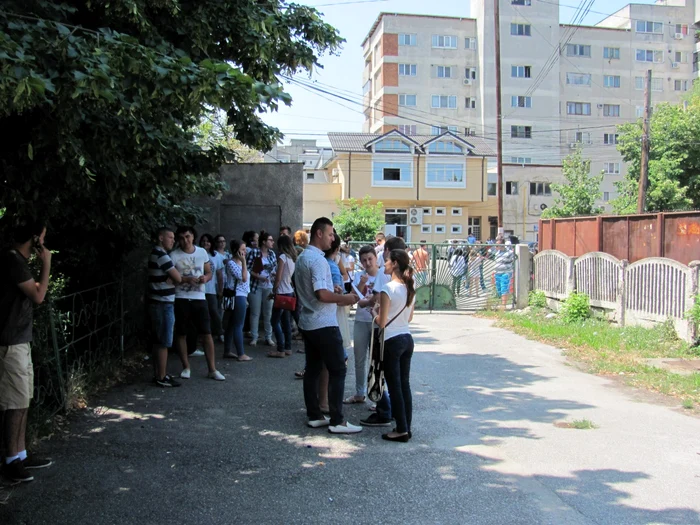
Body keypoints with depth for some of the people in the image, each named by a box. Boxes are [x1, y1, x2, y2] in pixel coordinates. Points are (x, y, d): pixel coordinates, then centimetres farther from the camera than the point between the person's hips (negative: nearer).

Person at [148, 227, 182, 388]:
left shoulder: (156, 254, 16)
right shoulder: (161, 255, -16)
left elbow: (171, 277, 17)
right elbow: (178, 278, -17)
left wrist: (170, 279, -4)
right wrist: (172, 278, 4)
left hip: (159, 303, 10)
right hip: (163, 304, -10)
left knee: (158, 341, 14)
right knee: (164, 342, -5)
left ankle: (159, 374, 21)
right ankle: (161, 377, 0)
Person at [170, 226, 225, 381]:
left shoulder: (202, 252, 5)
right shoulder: (174, 255, -5)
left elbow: (209, 272, 13)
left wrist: (205, 278, -10)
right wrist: (185, 279, -21)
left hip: (199, 298, 2)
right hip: (181, 299, -2)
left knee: (207, 334, 1)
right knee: (181, 334, 7)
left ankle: (212, 369, 8)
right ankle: (186, 367, 22)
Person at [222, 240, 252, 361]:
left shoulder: (239, 262, 15)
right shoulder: (231, 263, -14)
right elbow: (243, 278, -21)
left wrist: (245, 298, 20)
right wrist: (244, 261, -20)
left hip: (240, 296, 9)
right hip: (236, 297, -9)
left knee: (231, 325, 12)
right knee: (238, 326, -6)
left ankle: (227, 351, 18)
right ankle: (241, 354, -2)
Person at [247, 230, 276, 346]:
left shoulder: (272, 254, 9)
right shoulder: (254, 252, -6)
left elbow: (275, 269, 17)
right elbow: (248, 269, -8)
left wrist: (274, 273, -4)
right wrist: (259, 277, -16)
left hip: (269, 286, 4)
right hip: (256, 286, -4)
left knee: (268, 313, 6)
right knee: (255, 313, 3)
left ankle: (268, 337, 14)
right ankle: (254, 337, 12)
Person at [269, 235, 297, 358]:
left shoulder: (282, 257, -14)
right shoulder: (293, 258, 9)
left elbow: (278, 278, -14)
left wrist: (274, 290, -2)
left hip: (282, 293, -8)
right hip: (290, 292, 8)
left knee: (275, 322, -2)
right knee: (286, 321, 13)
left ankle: (281, 350, -3)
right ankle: (288, 348, 17)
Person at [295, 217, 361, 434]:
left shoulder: (302, 258, 14)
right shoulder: (317, 260, -18)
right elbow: (322, 294, -26)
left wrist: (336, 297, 18)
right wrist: (344, 298, -13)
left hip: (307, 322, 10)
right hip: (324, 324, -10)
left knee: (312, 369, 12)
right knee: (337, 370, -4)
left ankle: (314, 416, 18)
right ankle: (337, 421, -2)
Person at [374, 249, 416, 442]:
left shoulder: (388, 288, -17)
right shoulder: (410, 288, 6)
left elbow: (381, 323, -15)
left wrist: (374, 313, 3)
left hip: (392, 341, -7)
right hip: (407, 339, 7)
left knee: (395, 387, 1)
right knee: (405, 385, 12)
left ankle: (401, 430, 7)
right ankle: (406, 427, 19)